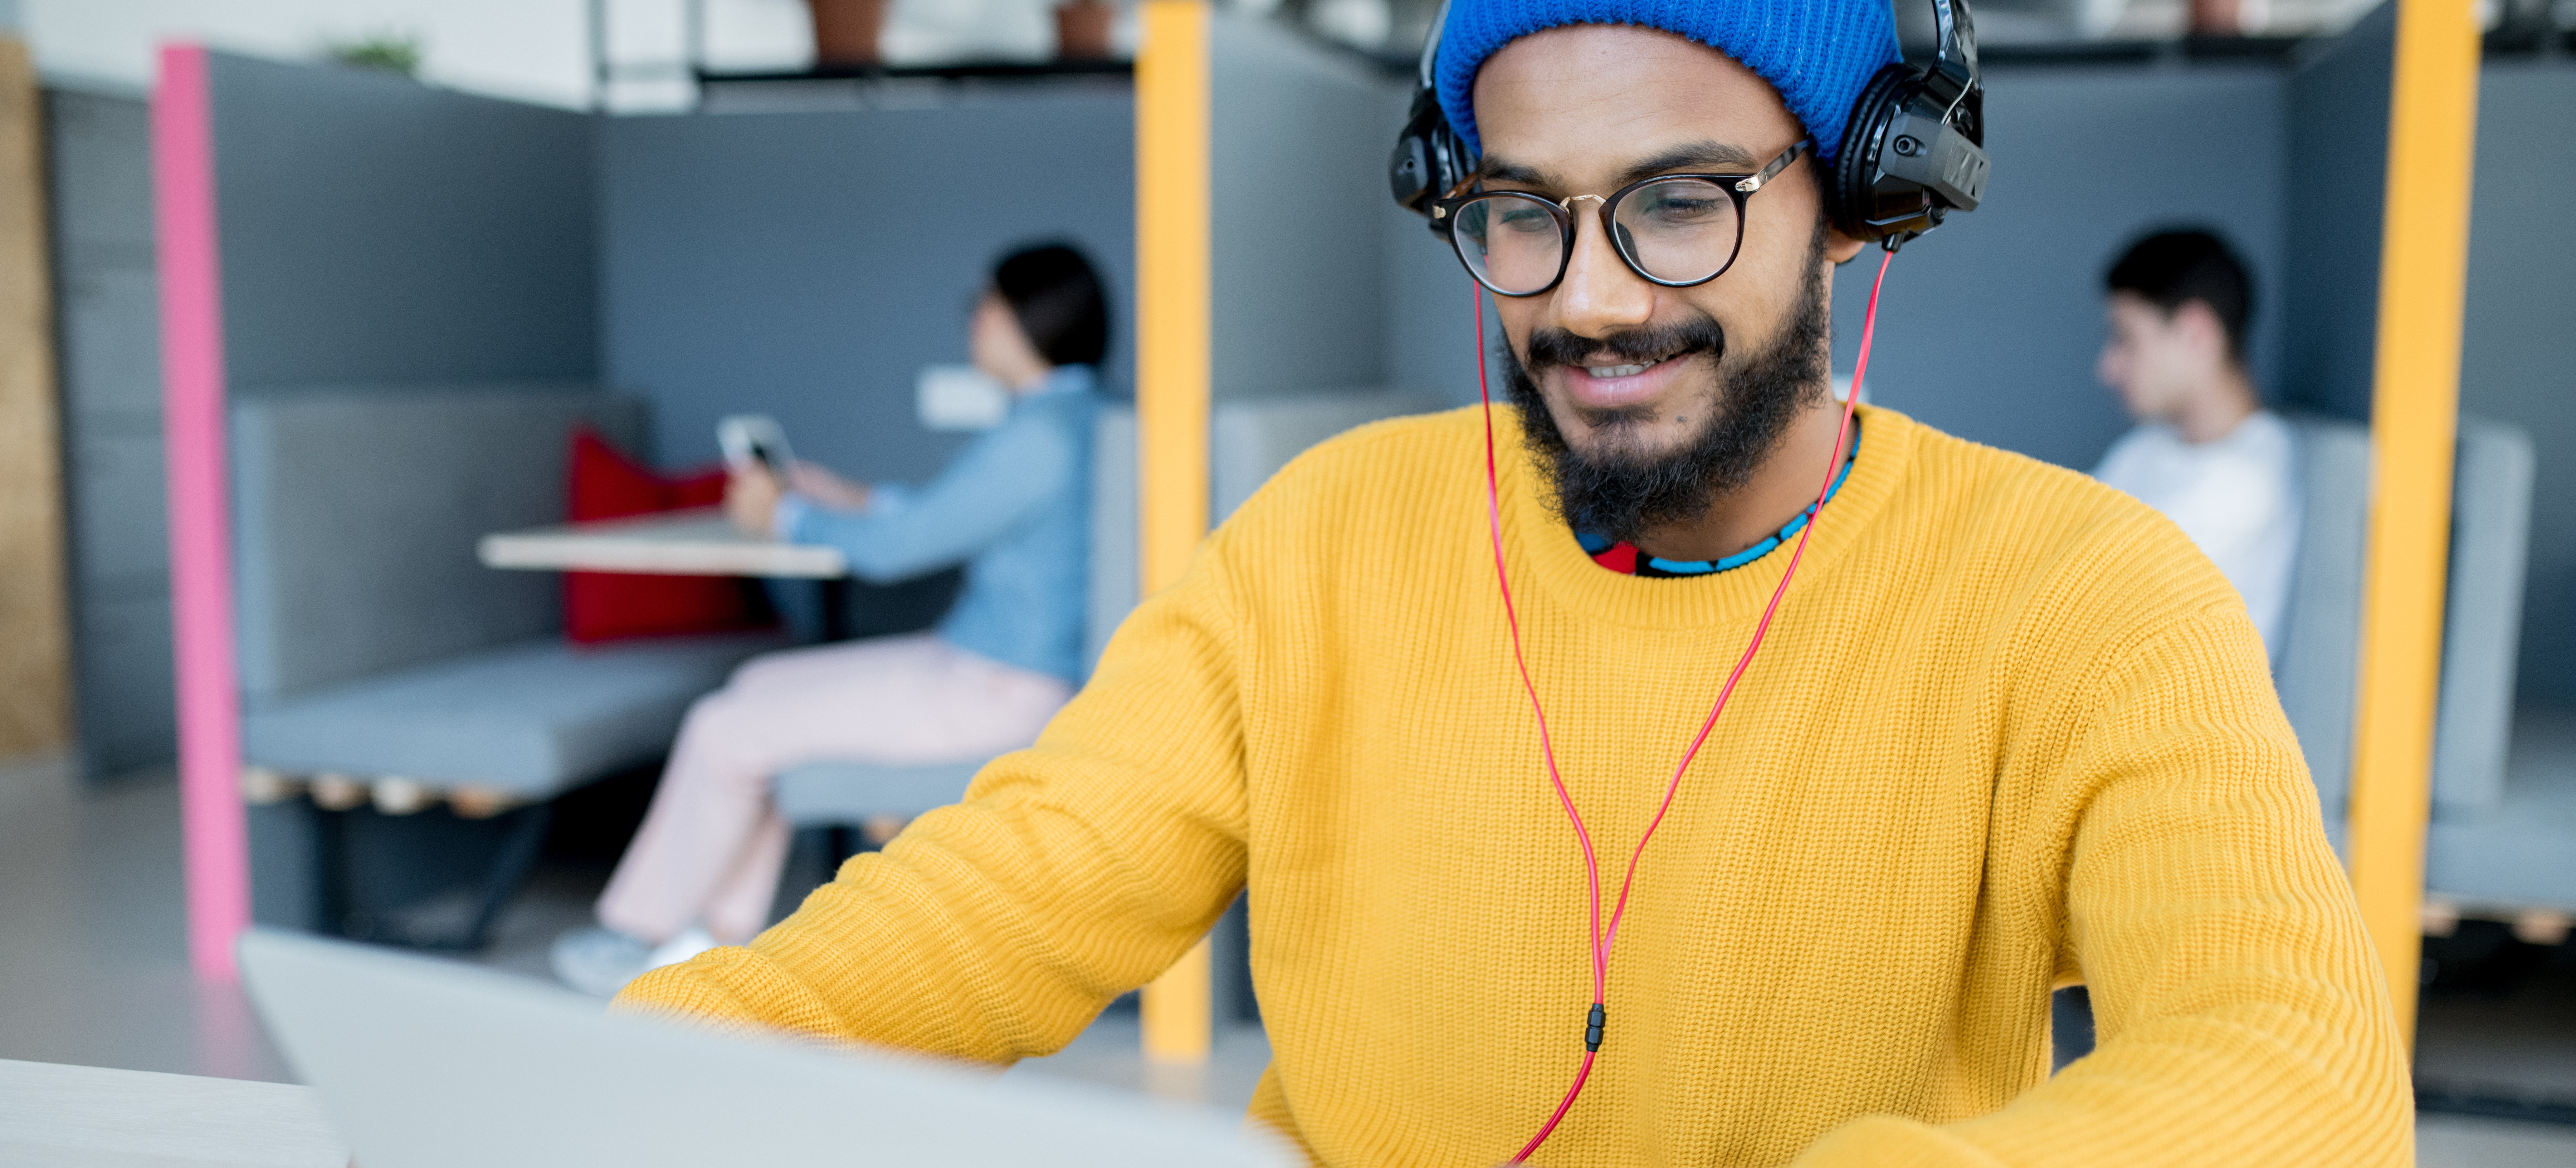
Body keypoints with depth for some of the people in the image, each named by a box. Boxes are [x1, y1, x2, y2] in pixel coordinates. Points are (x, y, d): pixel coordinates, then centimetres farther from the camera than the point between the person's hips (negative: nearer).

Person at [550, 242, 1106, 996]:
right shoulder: (1076, 415, 10)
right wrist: (857, 501, 21)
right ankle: (724, 938, 19)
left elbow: (892, 550, -16)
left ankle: (640, 933, 20)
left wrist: (787, 517, 1)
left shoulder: (1039, 437, -22)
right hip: (997, 671, 10)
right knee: (759, 687, 15)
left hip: (991, 694, -10)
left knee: (726, 732, -1)